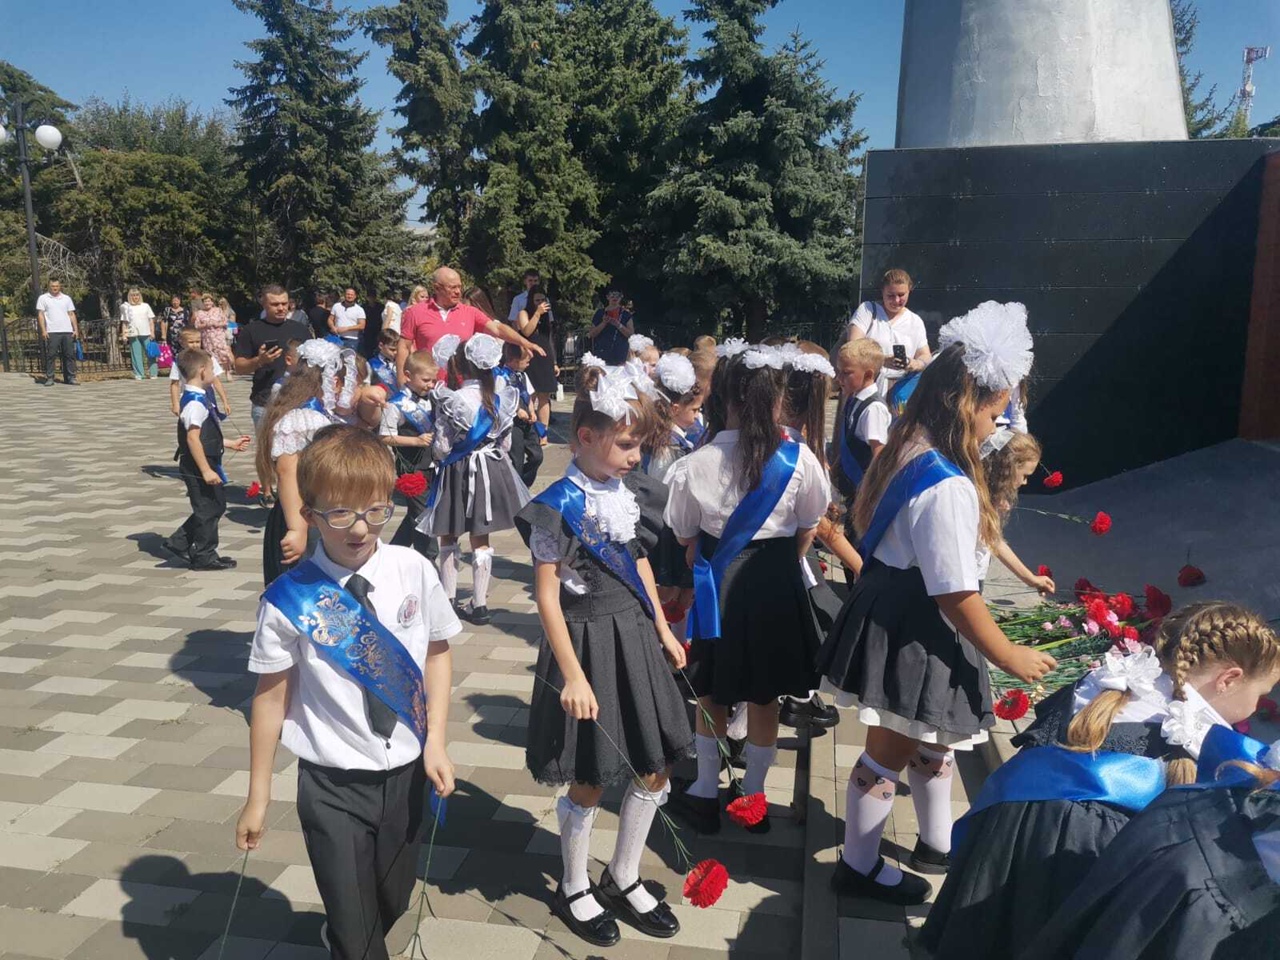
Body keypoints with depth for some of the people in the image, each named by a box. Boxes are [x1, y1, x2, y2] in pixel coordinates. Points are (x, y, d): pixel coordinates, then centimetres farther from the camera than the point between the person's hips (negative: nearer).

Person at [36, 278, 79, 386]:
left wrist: (76, 329, 4)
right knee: (50, 355, -3)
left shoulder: (67, 298, 15)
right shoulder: (43, 298, 6)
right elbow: (40, 315, 2)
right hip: (51, 332, -3)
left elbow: (72, 314, 14)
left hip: (67, 331, 3)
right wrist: (43, 330, -8)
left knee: (69, 355, 1)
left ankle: (70, 377, 6)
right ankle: (49, 378, 0)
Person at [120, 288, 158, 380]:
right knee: (136, 354, 0)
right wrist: (123, 335, 2)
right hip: (133, 334, 0)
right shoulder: (126, 307, 10)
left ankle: (152, 373, 2)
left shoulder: (145, 306, 10)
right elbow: (124, 323, 10)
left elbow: (151, 320, 9)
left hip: (146, 334, 0)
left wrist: (152, 332, -1)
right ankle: (138, 374, 3)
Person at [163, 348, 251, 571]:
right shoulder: (195, 402, -20)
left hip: (202, 466, 10)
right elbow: (193, 438, -25)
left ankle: (180, 543, 25)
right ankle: (204, 556, 14)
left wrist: (231, 444, 27)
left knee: (216, 504, 18)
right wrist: (206, 470, -26)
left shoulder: (197, 399, 12)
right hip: (198, 468, -10)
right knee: (208, 509, 1)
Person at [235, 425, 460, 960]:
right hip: (333, 783, -3)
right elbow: (271, 696, -6)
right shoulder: (289, 601, -16)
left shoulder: (414, 572, -11)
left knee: (393, 901, 22)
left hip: (406, 772, 3)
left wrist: (436, 742, -4)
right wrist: (258, 797, 2)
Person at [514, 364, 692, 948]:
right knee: (589, 782, 8)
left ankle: (623, 879, 35)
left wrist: (663, 630, 14)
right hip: (588, 643, -7)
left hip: (634, 638, 7)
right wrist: (573, 676, -18)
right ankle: (574, 889, 33)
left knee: (655, 770, 14)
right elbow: (547, 594, -16)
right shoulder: (558, 506, -17)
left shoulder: (621, 493, 4)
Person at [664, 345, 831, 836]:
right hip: (777, 579, 1)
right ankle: (753, 796, 28)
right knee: (764, 697, 14)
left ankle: (705, 795, 27)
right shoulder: (798, 459, -13)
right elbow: (808, 528, 1)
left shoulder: (695, 464, -14)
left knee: (712, 694, 16)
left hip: (717, 582, 0)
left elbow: (685, 538, -3)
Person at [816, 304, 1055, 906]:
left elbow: (867, 524, 13)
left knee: (934, 740, 26)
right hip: (912, 630, -10)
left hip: (890, 605, 10)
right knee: (891, 751, 9)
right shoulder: (948, 488, -27)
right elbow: (957, 595, -24)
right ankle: (859, 866, 28)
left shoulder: (906, 453, 2)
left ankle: (938, 844, 46)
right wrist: (1009, 656, -11)